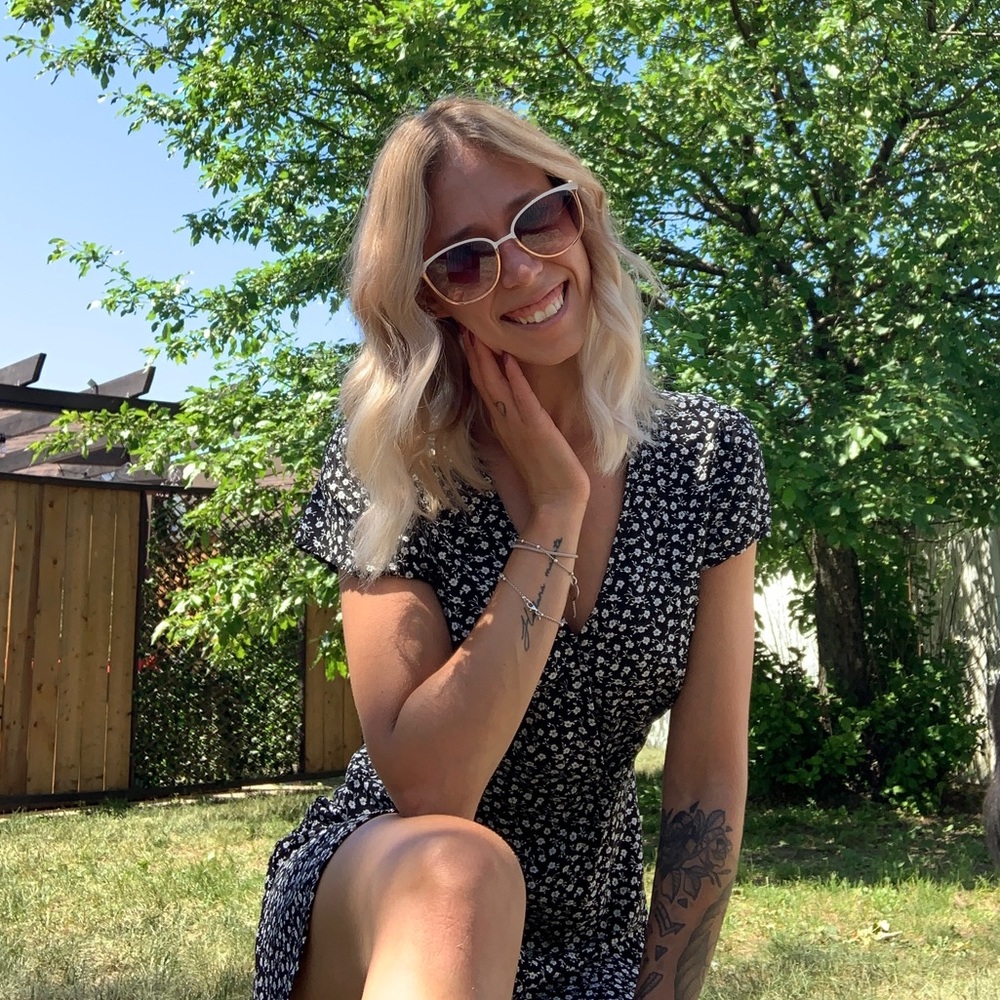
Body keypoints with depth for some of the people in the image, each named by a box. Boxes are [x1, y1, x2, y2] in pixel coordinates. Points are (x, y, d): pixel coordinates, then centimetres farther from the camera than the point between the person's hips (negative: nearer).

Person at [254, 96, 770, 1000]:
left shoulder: (710, 457, -9)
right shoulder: (387, 466, -15)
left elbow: (710, 773, -7)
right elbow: (429, 790, -23)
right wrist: (554, 515, -24)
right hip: (381, 893, -3)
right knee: (456, 869, -36)